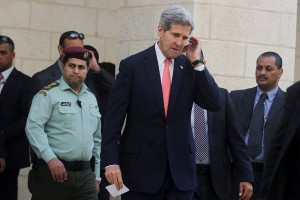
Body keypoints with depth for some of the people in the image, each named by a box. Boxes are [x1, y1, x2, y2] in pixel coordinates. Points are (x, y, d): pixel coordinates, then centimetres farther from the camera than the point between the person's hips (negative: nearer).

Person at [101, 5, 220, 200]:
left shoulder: (190, 68, 7)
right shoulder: (132, 65, -2)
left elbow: (214, 103, -3)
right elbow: (114, 117, -4)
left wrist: (196, 62, -6)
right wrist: (111, 161, -11)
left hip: (180, 167, 3)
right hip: (140, 167, -2)